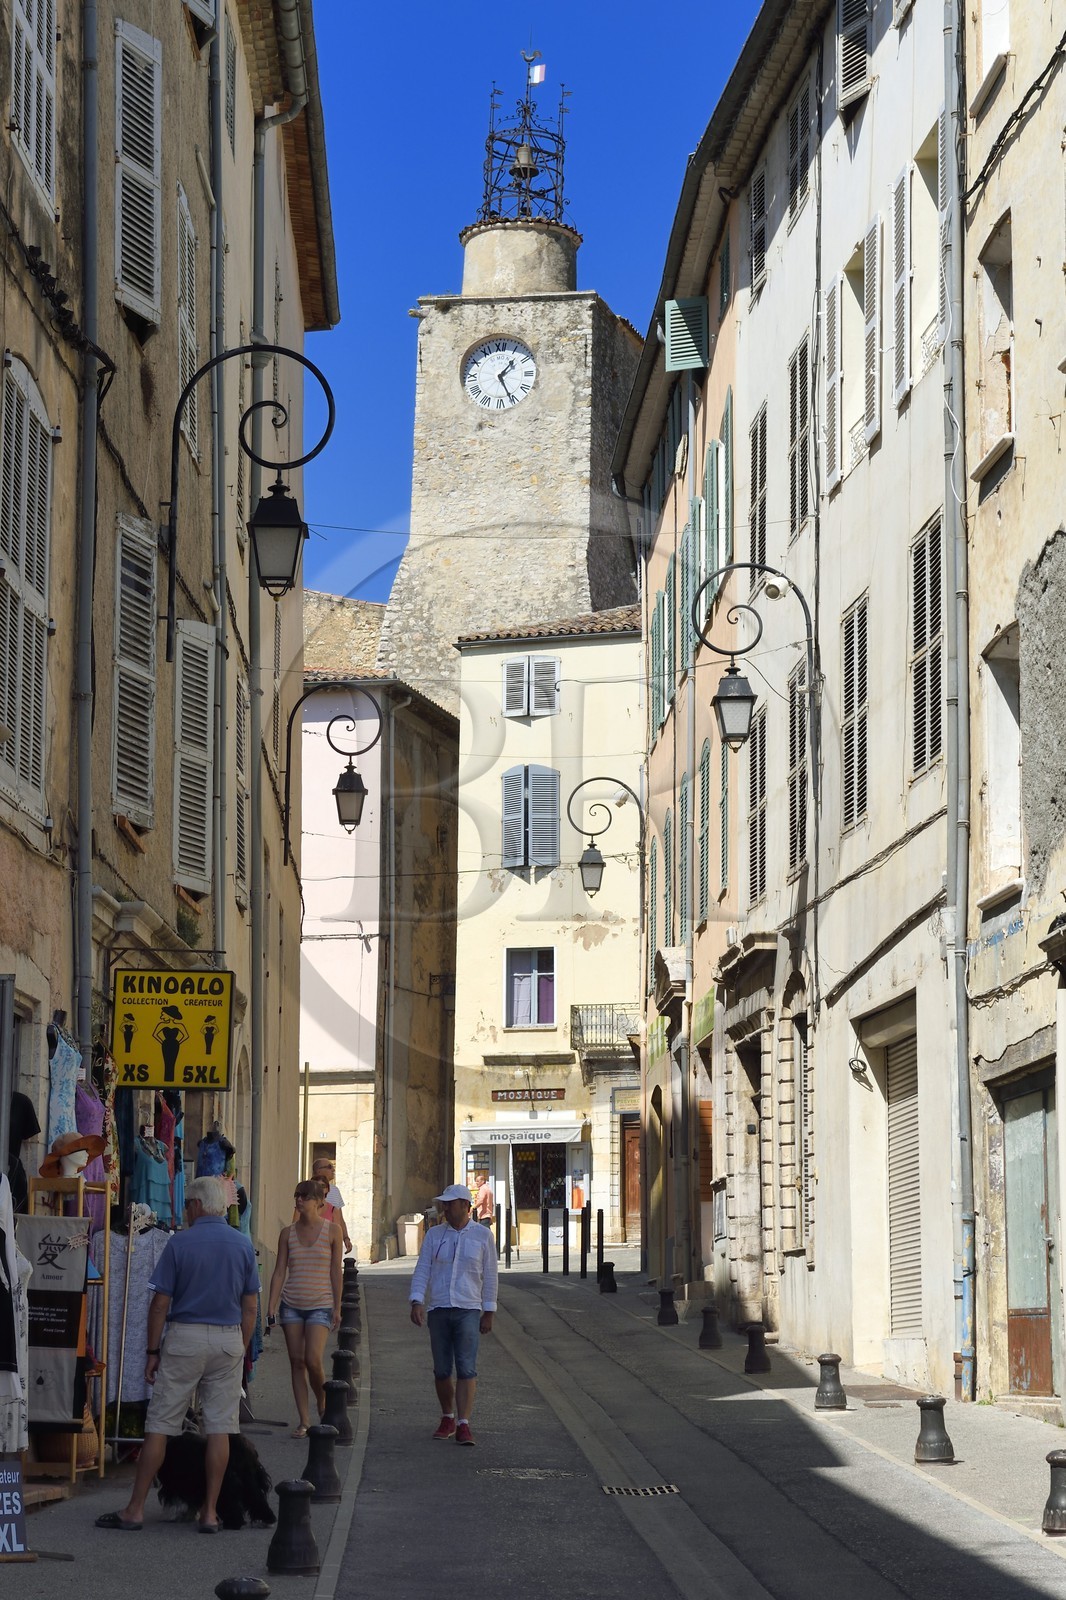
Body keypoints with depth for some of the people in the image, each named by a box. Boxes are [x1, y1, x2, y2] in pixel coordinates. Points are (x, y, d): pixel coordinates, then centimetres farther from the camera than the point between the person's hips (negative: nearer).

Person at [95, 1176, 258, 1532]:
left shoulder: (179, 1243, -6)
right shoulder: (243, 1245, 4)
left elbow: (160, 1303, -6)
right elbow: (250, 1306, 6)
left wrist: (152, 1351, 2)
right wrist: (241, 1351, 14)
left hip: (185, 1337, -3)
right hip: (228, 1340, 3)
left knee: (160, 1424, 2)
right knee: (219, 1428, 4)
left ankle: (135, 1509, 5)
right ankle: (210, 1512, 5)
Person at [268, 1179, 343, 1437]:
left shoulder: (331, 1230, 0)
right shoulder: (288, 1233, 6)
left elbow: (335, 1271, 1)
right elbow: (279, 1272, 6)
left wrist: (337, 1307, -2)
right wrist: (271, 1306, -2)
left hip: (320, 1305, -3)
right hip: (291, 1304, 3)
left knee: (313, 1360, -16)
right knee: (296, 1362, 2)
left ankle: (322, 1401, 13)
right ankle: (303, 1422, 6)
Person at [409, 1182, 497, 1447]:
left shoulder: (482, 1236, 4)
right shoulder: (434, 1235, 8)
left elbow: (489, 1276, 6)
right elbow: (422, 1270, 3)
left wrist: (488, 1313, 3)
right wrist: (416, 1302, -11)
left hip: (468, 1309, -2)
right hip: (437, 1309, 2)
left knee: (466, 1368, -12)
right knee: (442, 1370, 6)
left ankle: (463, 1425, -14)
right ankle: (447, 1419, 24)